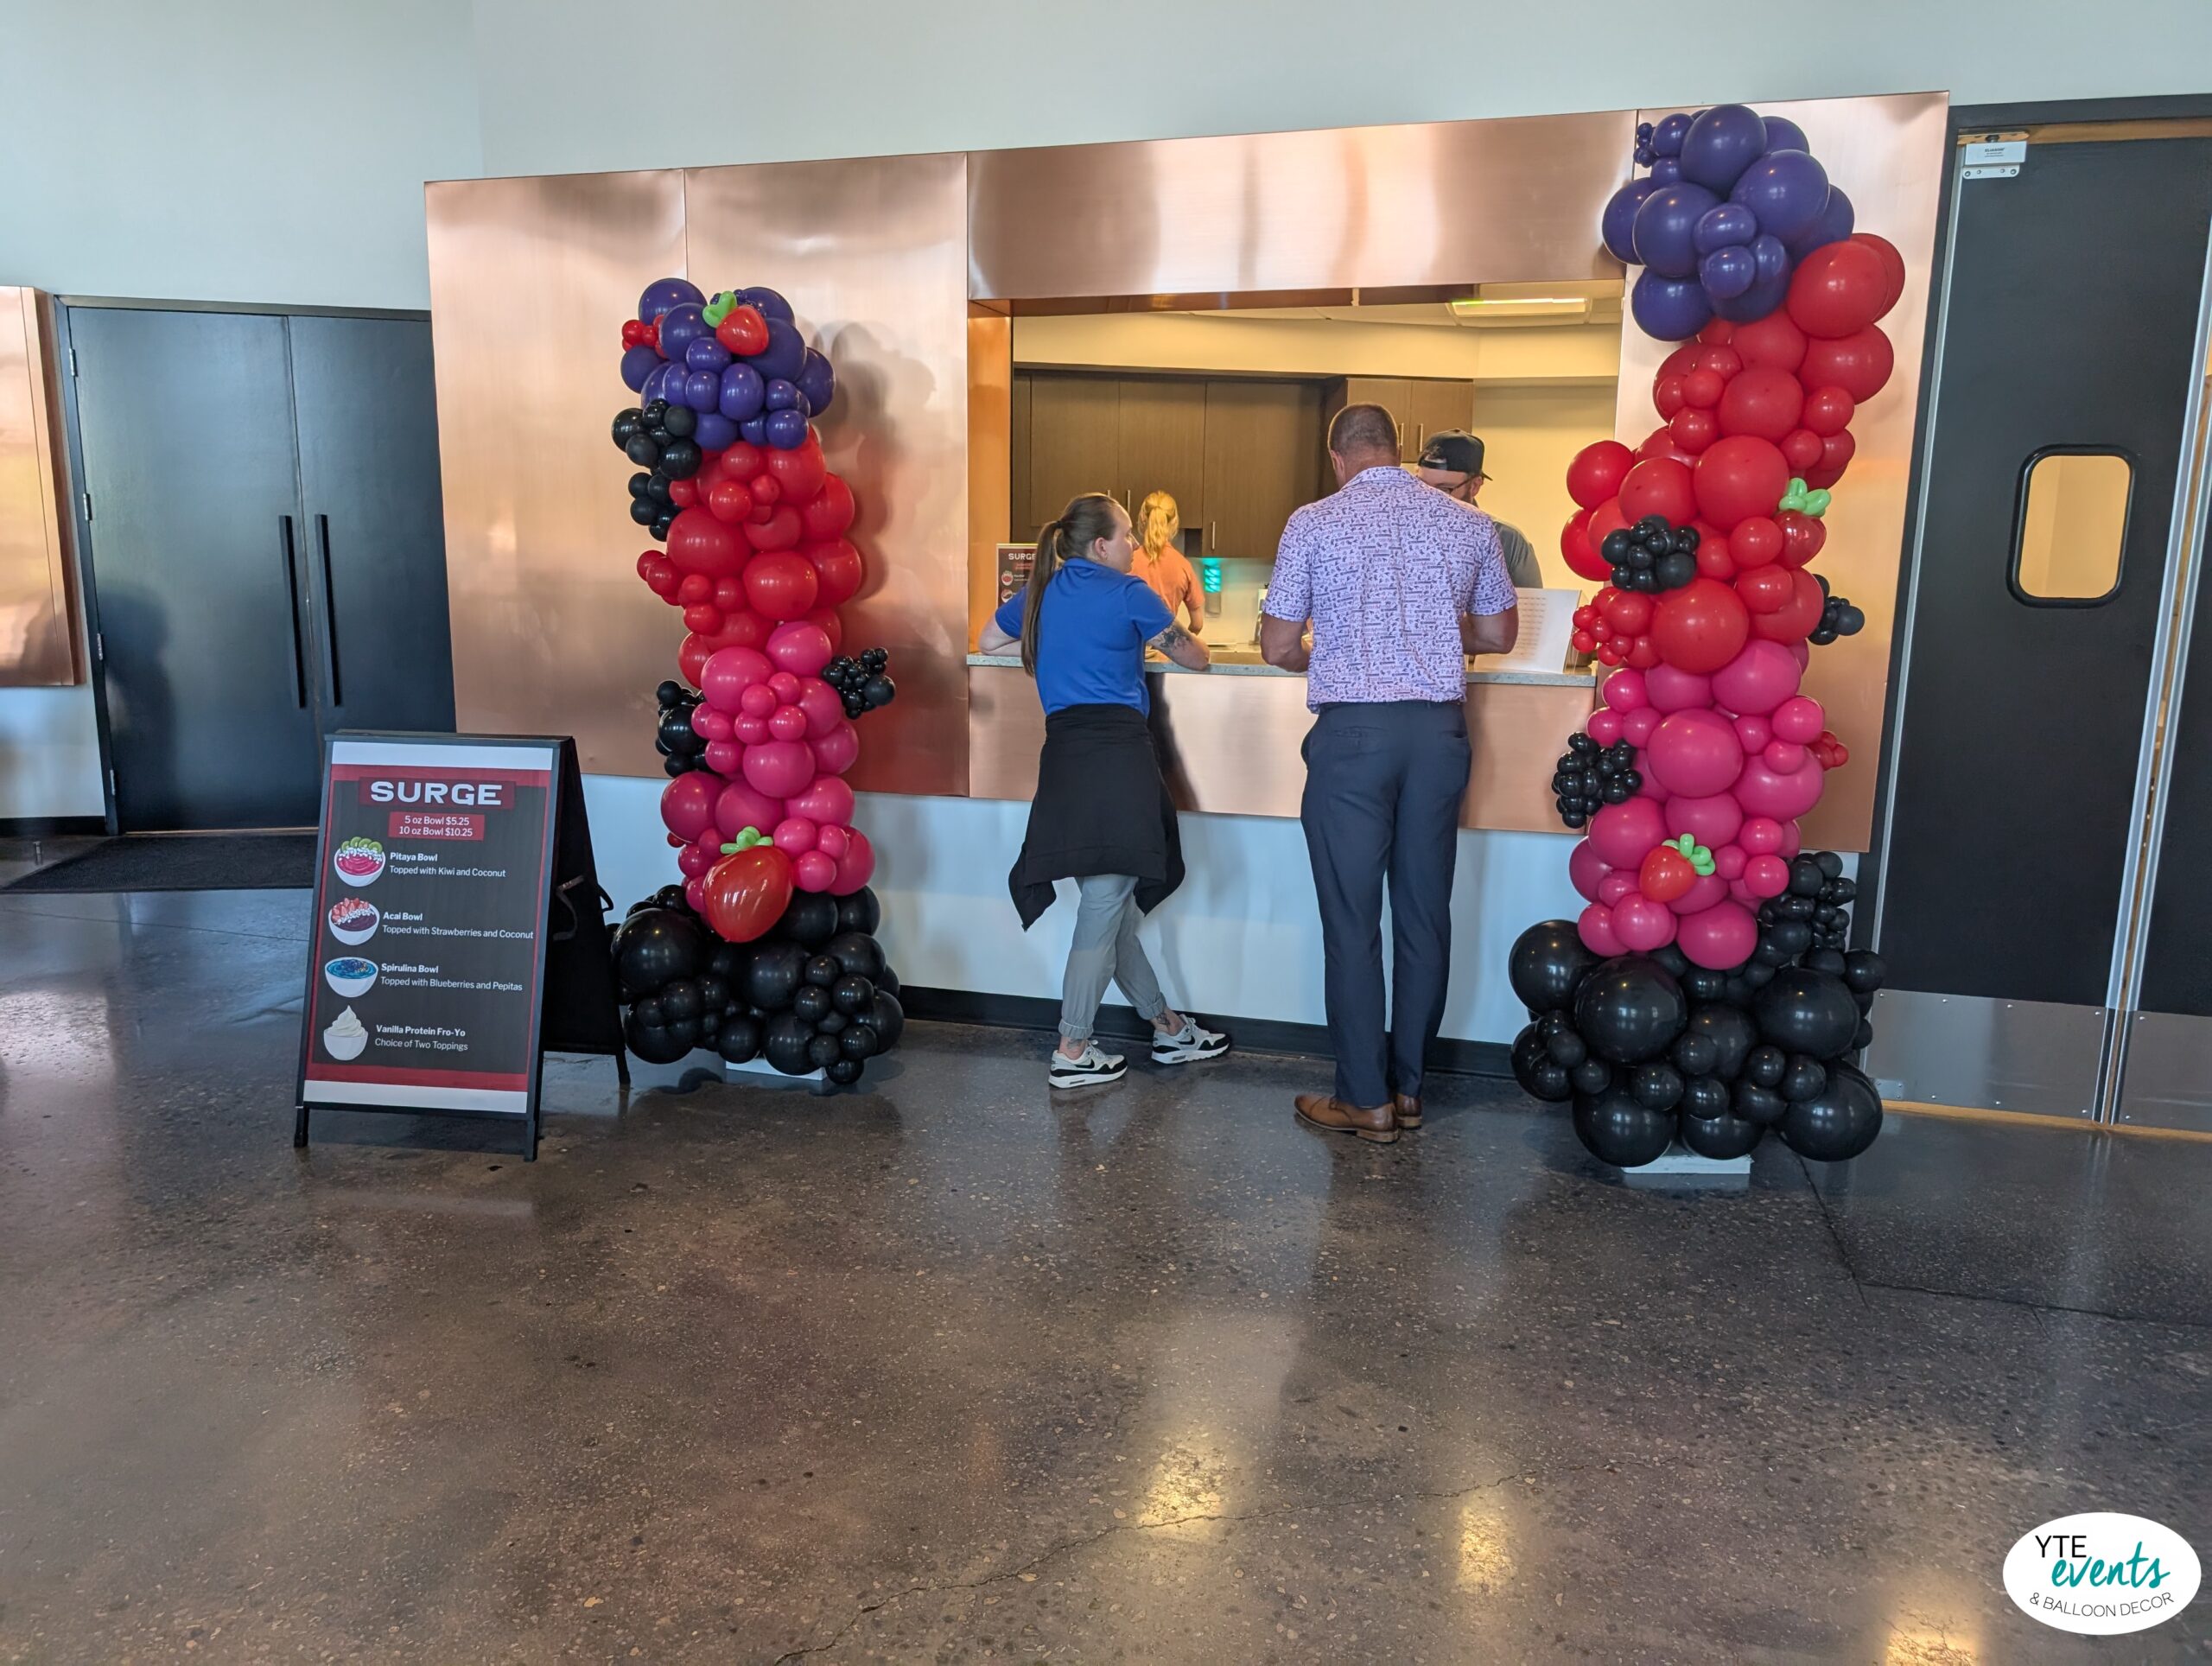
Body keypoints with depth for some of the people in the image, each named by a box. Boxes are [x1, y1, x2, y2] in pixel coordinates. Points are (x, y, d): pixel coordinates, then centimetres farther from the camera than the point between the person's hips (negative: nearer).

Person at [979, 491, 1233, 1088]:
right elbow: (1195, 659, 9)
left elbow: (989, 642, 34)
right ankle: (1072, 1051, 3)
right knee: (1106, 908, -2)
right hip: (1118, 752, -7)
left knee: (1110, 905, 12)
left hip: (1064, 753, 7)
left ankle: (1167, 1027, 25)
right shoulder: (1127, 592, 1)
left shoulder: (1041, 592, 17)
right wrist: (1172, 638, 32)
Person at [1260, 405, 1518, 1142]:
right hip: (1439, 729, 4)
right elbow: (1499, 635, 16)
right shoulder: (1467, 524, 7)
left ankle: (1365, 1101, 10)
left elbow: (1278, 649, 0)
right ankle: (1408, 1088, 21)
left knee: (1352, 919, 4)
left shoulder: (1313, 524, -2)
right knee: (1424, 912, 11)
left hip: (1352, 729, -3)